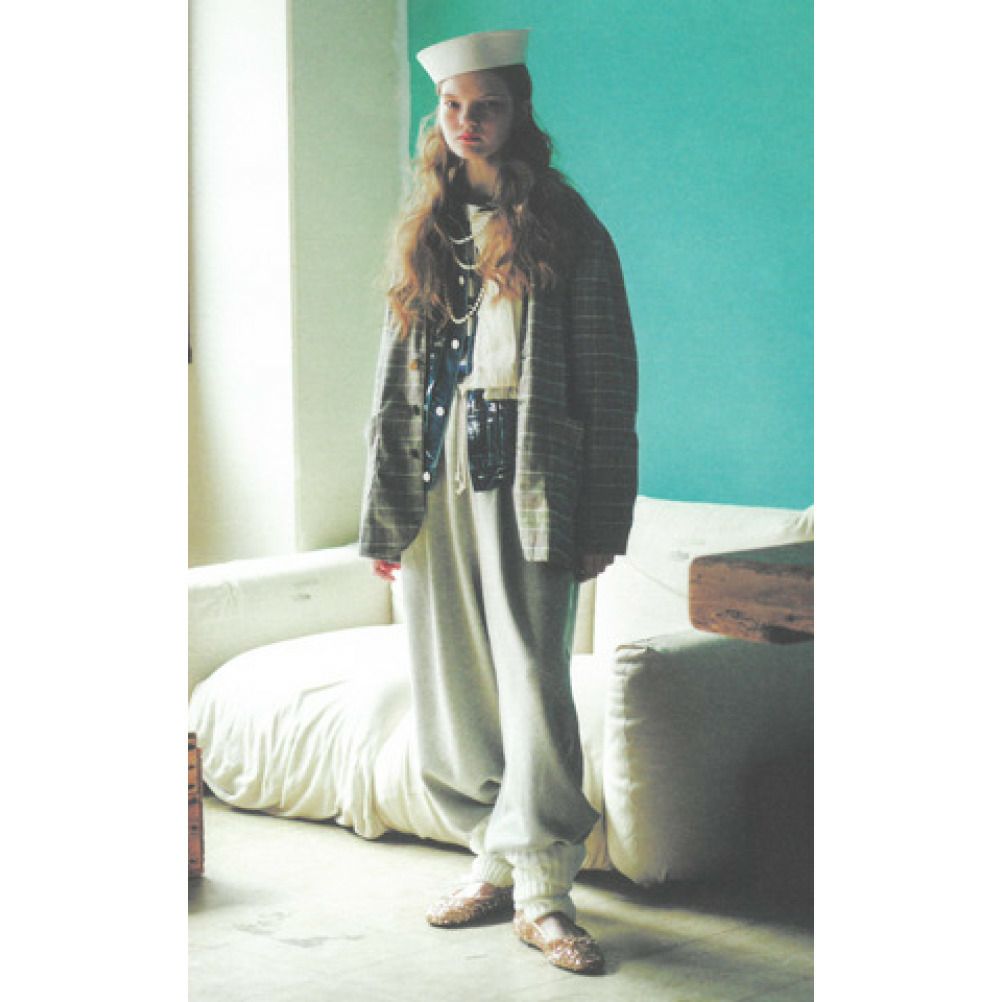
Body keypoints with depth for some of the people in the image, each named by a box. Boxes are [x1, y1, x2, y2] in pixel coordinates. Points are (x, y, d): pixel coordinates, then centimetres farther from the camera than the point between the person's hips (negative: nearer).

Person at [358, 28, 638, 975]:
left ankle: (542, 889, -1)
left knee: (532, 679, -8)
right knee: (449, 683, 6)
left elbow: (608, 381, -2)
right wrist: (384, 515, 12)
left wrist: (601, 519, -8)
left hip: (522, 481, -5)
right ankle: (495, 859, 19)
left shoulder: (563, 229, 1)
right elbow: (394, 376, 17)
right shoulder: (423, 232, 15)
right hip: (432, 481, 5)